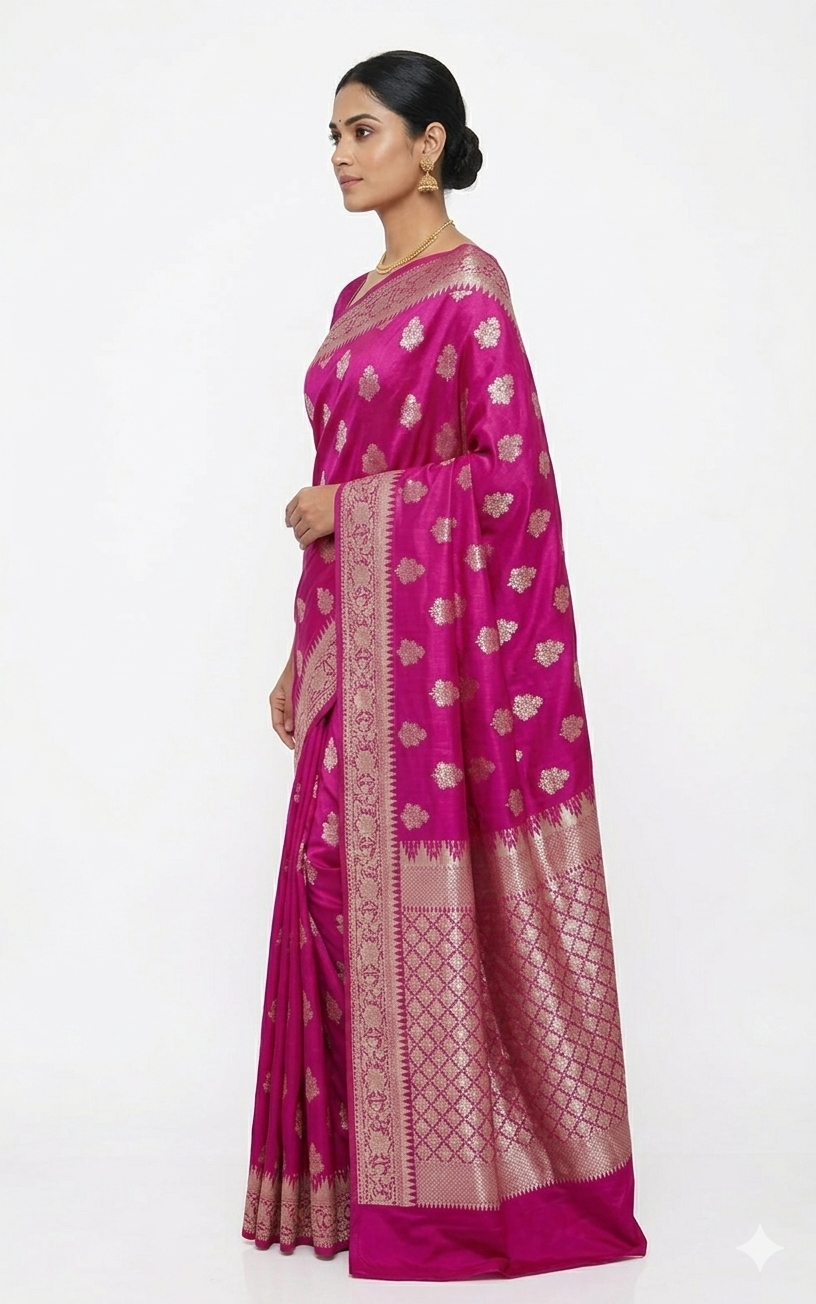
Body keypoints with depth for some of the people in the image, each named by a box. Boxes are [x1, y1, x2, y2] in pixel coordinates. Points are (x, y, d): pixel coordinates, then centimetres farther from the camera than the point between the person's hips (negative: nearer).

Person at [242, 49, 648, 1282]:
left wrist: (342, 506, -9)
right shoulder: (361, 297, 17)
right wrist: (302, 660, 16)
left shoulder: (466, 286, -8)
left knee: (428, 895, -2)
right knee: (350, 886, 10)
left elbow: (510, 471, -15)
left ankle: (454, 1188, 13)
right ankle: (366, 1170, 23)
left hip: (432, 628, -8)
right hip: (355, 634, 8)